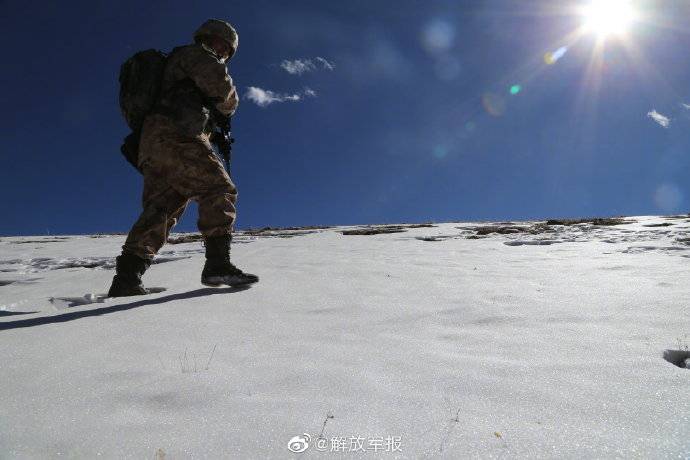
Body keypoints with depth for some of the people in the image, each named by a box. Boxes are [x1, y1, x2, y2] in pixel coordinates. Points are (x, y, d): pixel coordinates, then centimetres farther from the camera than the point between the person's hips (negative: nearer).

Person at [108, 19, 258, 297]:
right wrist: (229, 105, 11)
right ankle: (218, 264, -25)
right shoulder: (195, 53, 12)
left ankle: (127, 277, -7)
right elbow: (219, 82, -7)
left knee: (160, 209, 1)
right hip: (175, 137, -9)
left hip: (154, 142, 9)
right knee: (218, 189, -14)